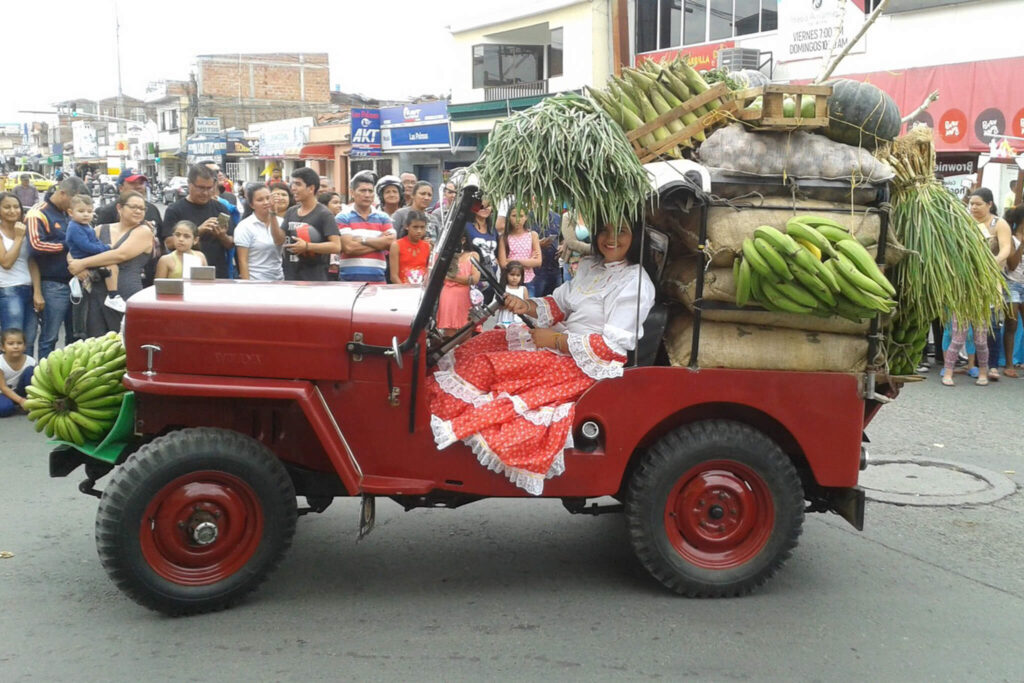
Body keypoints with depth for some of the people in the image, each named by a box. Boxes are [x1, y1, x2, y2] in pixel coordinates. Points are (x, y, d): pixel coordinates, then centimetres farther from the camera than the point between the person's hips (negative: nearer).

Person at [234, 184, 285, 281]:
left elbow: (280, 241, -14)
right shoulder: (244, 227, -6)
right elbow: (243, 261, -8)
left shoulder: (278, 221, 6)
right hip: (255, 283, -4)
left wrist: (273, 215, -19)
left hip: (278, 280, 4)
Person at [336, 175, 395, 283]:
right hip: (349, 278, -2)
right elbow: (349, 247, -9)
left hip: (377, 279, 3)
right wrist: (379, 243, -2)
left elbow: (391, 242, -2)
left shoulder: (383, 218, 13)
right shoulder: (342, 218, 3)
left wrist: (363, 240, -6)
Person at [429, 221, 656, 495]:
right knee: (481, 343, -3)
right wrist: (526, 305, -6)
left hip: (588, 366, -9)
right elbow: (558, 305, 16)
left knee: (488, 367, -20)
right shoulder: (590, 266, 13)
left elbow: (613, 345, -20)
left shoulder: (635, 283, -14)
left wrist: (555, 340, -17)